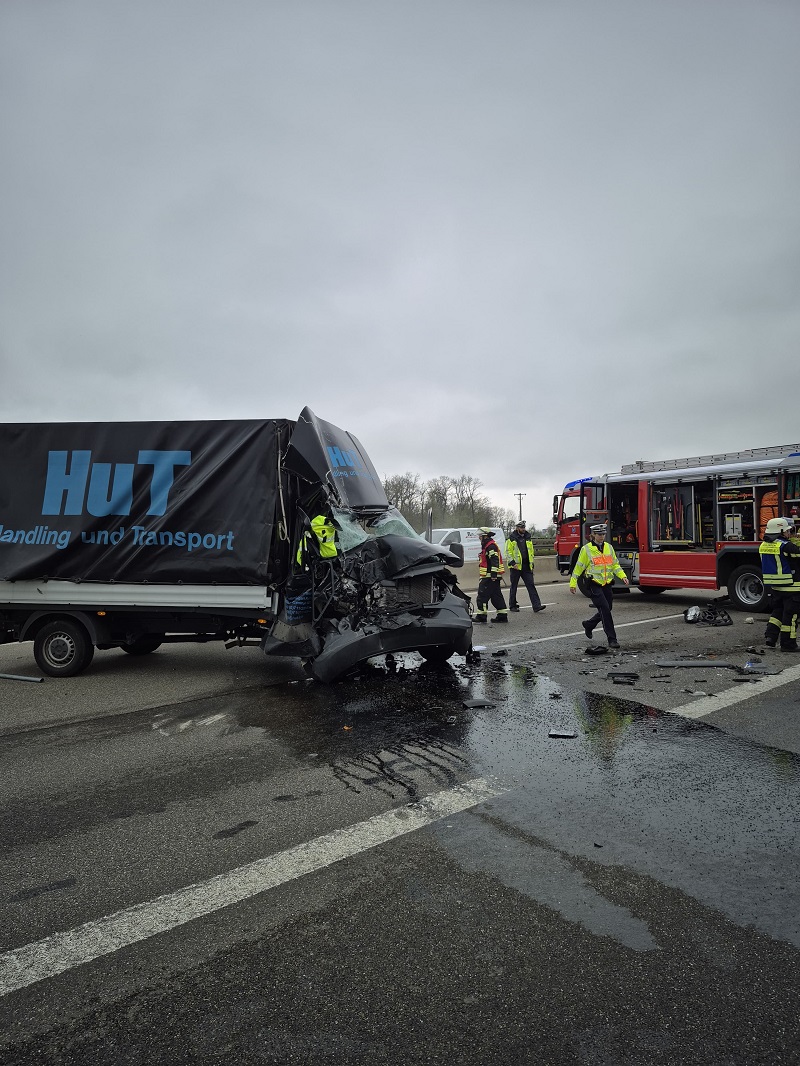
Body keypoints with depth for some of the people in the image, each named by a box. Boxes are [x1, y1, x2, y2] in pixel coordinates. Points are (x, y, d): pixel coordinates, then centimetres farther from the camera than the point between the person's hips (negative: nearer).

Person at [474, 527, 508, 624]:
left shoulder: (491, 546, -13)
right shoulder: (487, 545, 21)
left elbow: (494, 560, -22)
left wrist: (494, 573, -26)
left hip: (490, 577, -11)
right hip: (490, 576, 11)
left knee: (482, 596, -9)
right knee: (496, 596, 12)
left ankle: (481, 616, -9)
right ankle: (502, 616, 15)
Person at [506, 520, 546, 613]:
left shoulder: (528, 538, 14)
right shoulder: (511, 539, -2)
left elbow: (531, 552, 22)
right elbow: (508, 552, -6)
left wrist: (532, 564, 16)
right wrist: (512, 563, -17)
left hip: (526, 567, 4)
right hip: (516, 567, -4)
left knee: (531, 585, -3)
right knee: (514, 587, 5)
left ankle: (536, 605, -8)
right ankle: (512, 605, 17)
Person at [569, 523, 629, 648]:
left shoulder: (609, 547, 10)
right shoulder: (586, 549, -5)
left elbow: (615, 565, 16)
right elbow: (578, 567, 0)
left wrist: (623, 576, 1)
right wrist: (573, 583, 0)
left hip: (607, 585, 6)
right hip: (595, 585, -6)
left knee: (605, 611, 12)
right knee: (605, 610, -13)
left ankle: (588, 625, 38)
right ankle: (611, 639, -6)